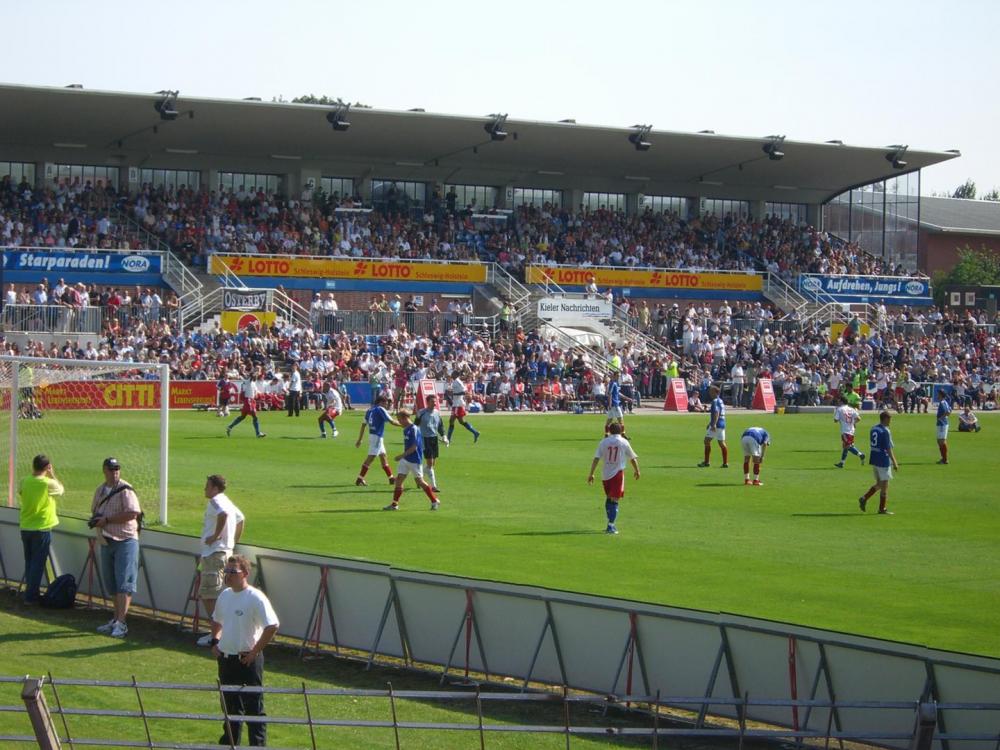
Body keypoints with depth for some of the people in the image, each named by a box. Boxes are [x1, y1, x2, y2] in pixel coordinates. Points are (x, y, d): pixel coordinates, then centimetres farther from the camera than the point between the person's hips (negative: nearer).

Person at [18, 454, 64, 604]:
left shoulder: (24, 482, -4)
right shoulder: (49, 483, -16)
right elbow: (61, 489, 3)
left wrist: (34, 473, 13)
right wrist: (52, 474, 5)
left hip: (25, 528, 5)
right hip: (42, 529, -5)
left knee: (29, 563, 15)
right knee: (38, 564, 2)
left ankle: (30, 592, 22)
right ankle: (31, 596, 2)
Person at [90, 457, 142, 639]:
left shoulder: (125, 490, -10)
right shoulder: (100, 490, 14)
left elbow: (132, 513, -20)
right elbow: (95, 511, 26)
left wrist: (107, 520, -18)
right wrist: (95, 520, 1)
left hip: (125, 540, -8)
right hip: (106, 542, 8)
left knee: (124, 584, -10)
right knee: (112, 584, 13)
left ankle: (121, 624, -14)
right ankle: (115, 620, 21)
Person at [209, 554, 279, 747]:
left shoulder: (255, 598, -16)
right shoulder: (225, 595, 8)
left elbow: (272, 626, -22)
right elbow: (216, 620, 27)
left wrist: (255, 651, -19)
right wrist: (215, 641, 12)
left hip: (247, 660, -8)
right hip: (226, 658, 8)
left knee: (254, 707, -2)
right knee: (230, 704, 18)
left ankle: (258, 745, 2)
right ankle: (230, 742, 30)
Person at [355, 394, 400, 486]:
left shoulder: (370, 410, 11)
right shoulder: (380, 410, -12)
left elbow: (363, 425, 12)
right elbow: (391, 421, -12)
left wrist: (360, 440, 15)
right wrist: (402, 425, 2)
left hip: (372, 435, 9)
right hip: (377, 436, -9)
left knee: (383, 456, 15)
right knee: (370, 457, -8)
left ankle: (391, 478, 22)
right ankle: (360, 479, -9)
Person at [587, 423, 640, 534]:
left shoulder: (603, 442, 3)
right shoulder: (624, 442, -1)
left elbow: (596, 459, -3)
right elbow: (633, 458, 7)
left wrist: (591, 474, -2)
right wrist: (636, 471, 23)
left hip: (605, 474, 3)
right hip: (618, 473, -3)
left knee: (608, 498, 19)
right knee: (615, 500, -3)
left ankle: (611, 523, 26)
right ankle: (611, 525, -12)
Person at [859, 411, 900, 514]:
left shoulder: (874, 429, 9)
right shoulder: (885, 431, -16)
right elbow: (888, 449, -17)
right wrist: (894, 463, -12)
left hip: (874, 459, 8)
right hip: (883, 461, -8)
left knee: (879, 484, 19)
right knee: (884, 485, 3)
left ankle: (864, 498, 5)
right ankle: (882, 509, 9)